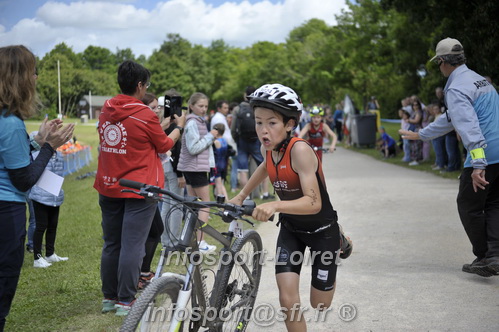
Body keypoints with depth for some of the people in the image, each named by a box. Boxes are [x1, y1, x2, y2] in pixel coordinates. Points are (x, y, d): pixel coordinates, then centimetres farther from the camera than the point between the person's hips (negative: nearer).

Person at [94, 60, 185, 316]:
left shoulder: (106, 110, 2)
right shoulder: (145, 115, -15)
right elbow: (164, 145, -2)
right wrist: (179, 127, 15)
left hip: (108, 187, 6)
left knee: (111, 245, 13)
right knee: (132, 246, -1)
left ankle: (109, 298, 22)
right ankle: (125, 302, 2)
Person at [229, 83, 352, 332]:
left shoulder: (299, 149, -30)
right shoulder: (268, 148, -10)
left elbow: (314, 203, -37)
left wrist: (275, 205, -51)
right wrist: (241, 195, 18)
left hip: (321, 229, -5)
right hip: (290, 228, 5)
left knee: (319, 304, 12)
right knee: (288, 300, -9)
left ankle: (339, 242, 36)